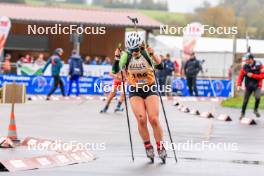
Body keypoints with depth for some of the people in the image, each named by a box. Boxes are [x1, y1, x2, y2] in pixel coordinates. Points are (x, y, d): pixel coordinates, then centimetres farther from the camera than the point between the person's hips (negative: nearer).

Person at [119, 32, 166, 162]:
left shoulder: (147, 54, -12)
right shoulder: (126, 56, -6)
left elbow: (160, 66, -22)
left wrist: (153, 55, -33)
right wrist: (117, 57, -8)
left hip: (150, 89, -1)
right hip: (135, 91, 1)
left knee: (154, 119, -11)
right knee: (141, 119, -16)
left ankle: (160, 147, 5)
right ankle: (148, 146, 1)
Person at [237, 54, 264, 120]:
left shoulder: (258, 65, -11)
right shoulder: (245, 67, -1)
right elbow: (240, 76, 3)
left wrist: (252, 75, -20)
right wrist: (239, 85, -11)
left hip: (257, 85, -3)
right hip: (248, 86, 3)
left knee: (257, 97, -25)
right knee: (245, 100, 4)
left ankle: (256, 110, 0)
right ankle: (242, 113, 23)